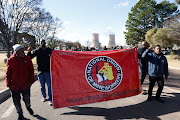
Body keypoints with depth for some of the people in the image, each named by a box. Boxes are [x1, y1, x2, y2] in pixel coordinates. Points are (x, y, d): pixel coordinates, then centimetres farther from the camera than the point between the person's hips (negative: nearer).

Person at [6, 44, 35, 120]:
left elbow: (31, 71, 2)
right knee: (16, 101, 11)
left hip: (25, 84, 0)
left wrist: (31, 81, 0)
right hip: (14, 85, 1)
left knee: (26, 99, 11)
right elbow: (8, 73, 2)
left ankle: (28, 107, 45)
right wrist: (8, 84, -1)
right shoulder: (10, 60, -4)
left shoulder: (27, 59, -4)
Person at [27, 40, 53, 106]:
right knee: (42, 86, 14)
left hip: (48, 71, -1)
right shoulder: (37, 51, 2)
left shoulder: (49, 50, 4)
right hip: (40, 71, 1)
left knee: (49, 85, -1)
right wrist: (29, 52, -17)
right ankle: (44, 97, 33)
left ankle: (50, 99, 8)